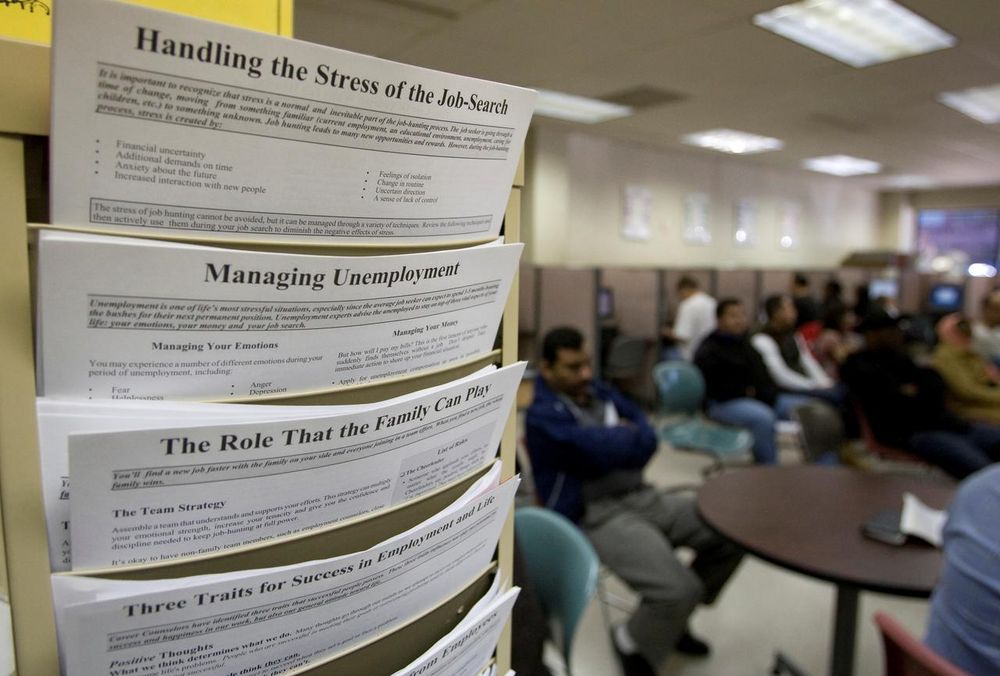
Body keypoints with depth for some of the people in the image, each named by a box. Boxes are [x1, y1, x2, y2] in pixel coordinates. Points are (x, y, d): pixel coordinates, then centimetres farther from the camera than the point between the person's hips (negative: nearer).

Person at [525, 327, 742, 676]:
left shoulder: (600, 392, 12)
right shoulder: (544, 416, -14)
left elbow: (648, 439, 6)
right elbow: (612, 449, -21)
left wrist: (618, 440, -11)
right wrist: (629, 435, 0)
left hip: (642, 497, 9)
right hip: (597, 516, -8)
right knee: (680, 588, -26)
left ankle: (671, 618, 21)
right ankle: (634, 642, 9)